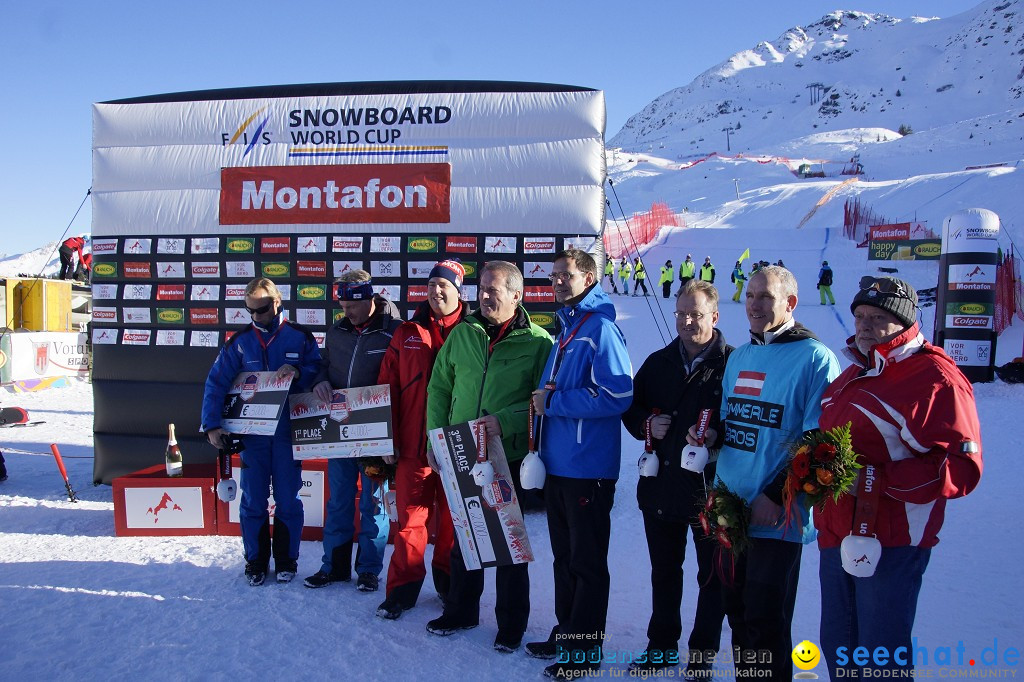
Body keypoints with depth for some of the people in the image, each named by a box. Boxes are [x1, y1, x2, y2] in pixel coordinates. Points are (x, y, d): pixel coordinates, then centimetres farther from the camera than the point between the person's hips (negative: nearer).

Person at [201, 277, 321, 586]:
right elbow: (216, 383, 3)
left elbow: (319, 374, 2)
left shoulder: (300, 336, 1)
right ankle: (255, 561, 20)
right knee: (253, 500, 6)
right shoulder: (240, 341, 4)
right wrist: (212, 425, -6)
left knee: (288, 499, 5)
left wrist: (297, 372, -18)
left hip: (288, 431, -1)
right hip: (251, 432, 1)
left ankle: (286, 560, 19)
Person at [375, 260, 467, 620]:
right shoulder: (407, 334, 7)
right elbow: (387, 386, 7)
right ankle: (403, 587, 17)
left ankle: (449, 583, 27)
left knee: (453, 516, 10)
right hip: (414, 443, 2)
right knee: (410, 516, 5)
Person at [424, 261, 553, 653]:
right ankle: (461, 611, 34)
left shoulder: (538, 342, -7)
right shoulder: (463, 333, 5)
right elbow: (439, 388, 9)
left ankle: (511, 624, 24)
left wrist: (506, 421, -23)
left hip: (510, 458, -4)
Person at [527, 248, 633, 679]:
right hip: (557, 464, 9)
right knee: (564, 557, 18)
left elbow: (618, 396, -23)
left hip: (587, 468, -8)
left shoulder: (600, 328, -13)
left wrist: (554, 401, -17)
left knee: (587, 562, 4)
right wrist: (544, 399, 5)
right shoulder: (564, 328, 14)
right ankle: (565, 633, 31)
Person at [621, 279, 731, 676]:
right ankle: (662, 646, 34)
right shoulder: (659, 362, 8)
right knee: (663, 572, 18)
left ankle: (703, 654, 27)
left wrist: (717, 436, -25)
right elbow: (630, 406, 14)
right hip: (661, 485, 5)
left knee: (712, 576, 10)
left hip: (712, 490, -5)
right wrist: (647, 425, -5)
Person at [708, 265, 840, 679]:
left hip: (776, 518, -7)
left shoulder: (815, 359, -10)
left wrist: (777, 495, -18)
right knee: (737, 611, 17)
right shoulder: (738, 358, 13)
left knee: (765, 625, 3)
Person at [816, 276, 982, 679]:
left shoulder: (935, 379, -13)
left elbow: (962, 468, -19)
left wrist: (879, 481, -25)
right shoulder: (851, 377, 14)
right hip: (835, 538, 8)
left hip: (891, 544, -8)